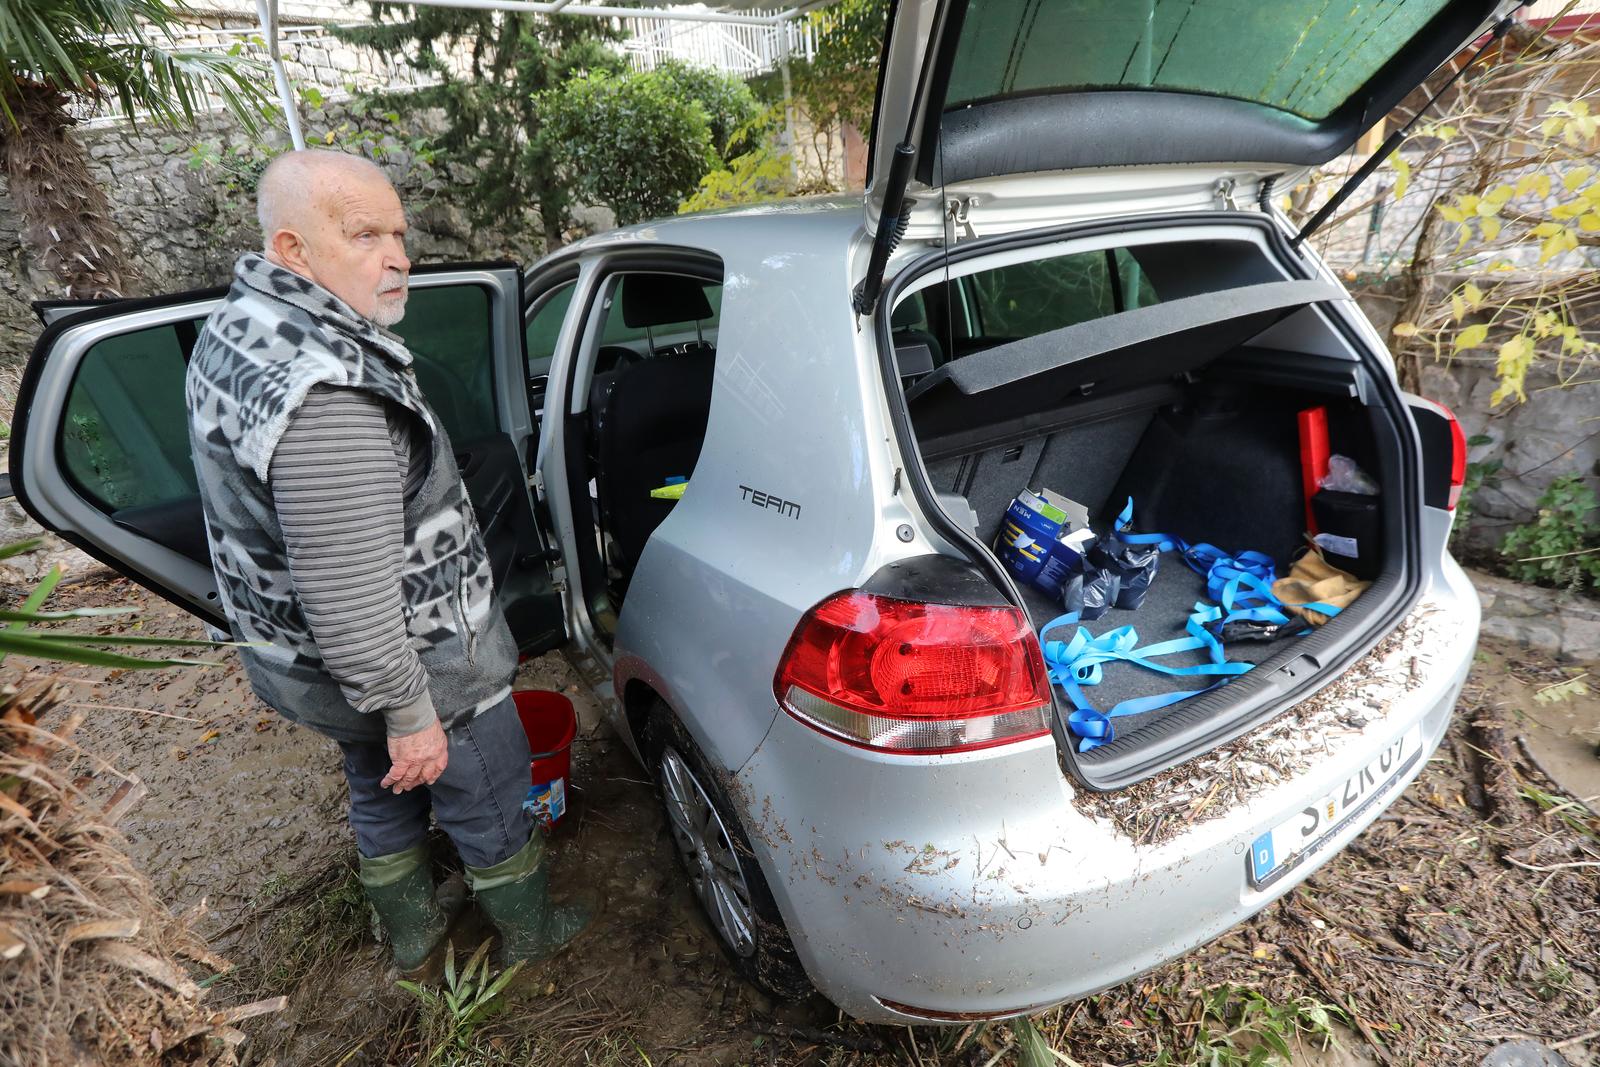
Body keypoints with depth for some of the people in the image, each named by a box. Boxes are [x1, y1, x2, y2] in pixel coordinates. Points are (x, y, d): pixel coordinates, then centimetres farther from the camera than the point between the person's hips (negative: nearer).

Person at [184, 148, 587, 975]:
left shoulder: (235, 329, 1)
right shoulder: (326, 394, -33)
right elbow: (349, 597, -32)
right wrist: (407, 713, -20)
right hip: (408, 663, -9)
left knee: (383, 792, 29)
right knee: (489, 807, 15)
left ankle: (412, 936, 52)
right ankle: (530, 932, 41)